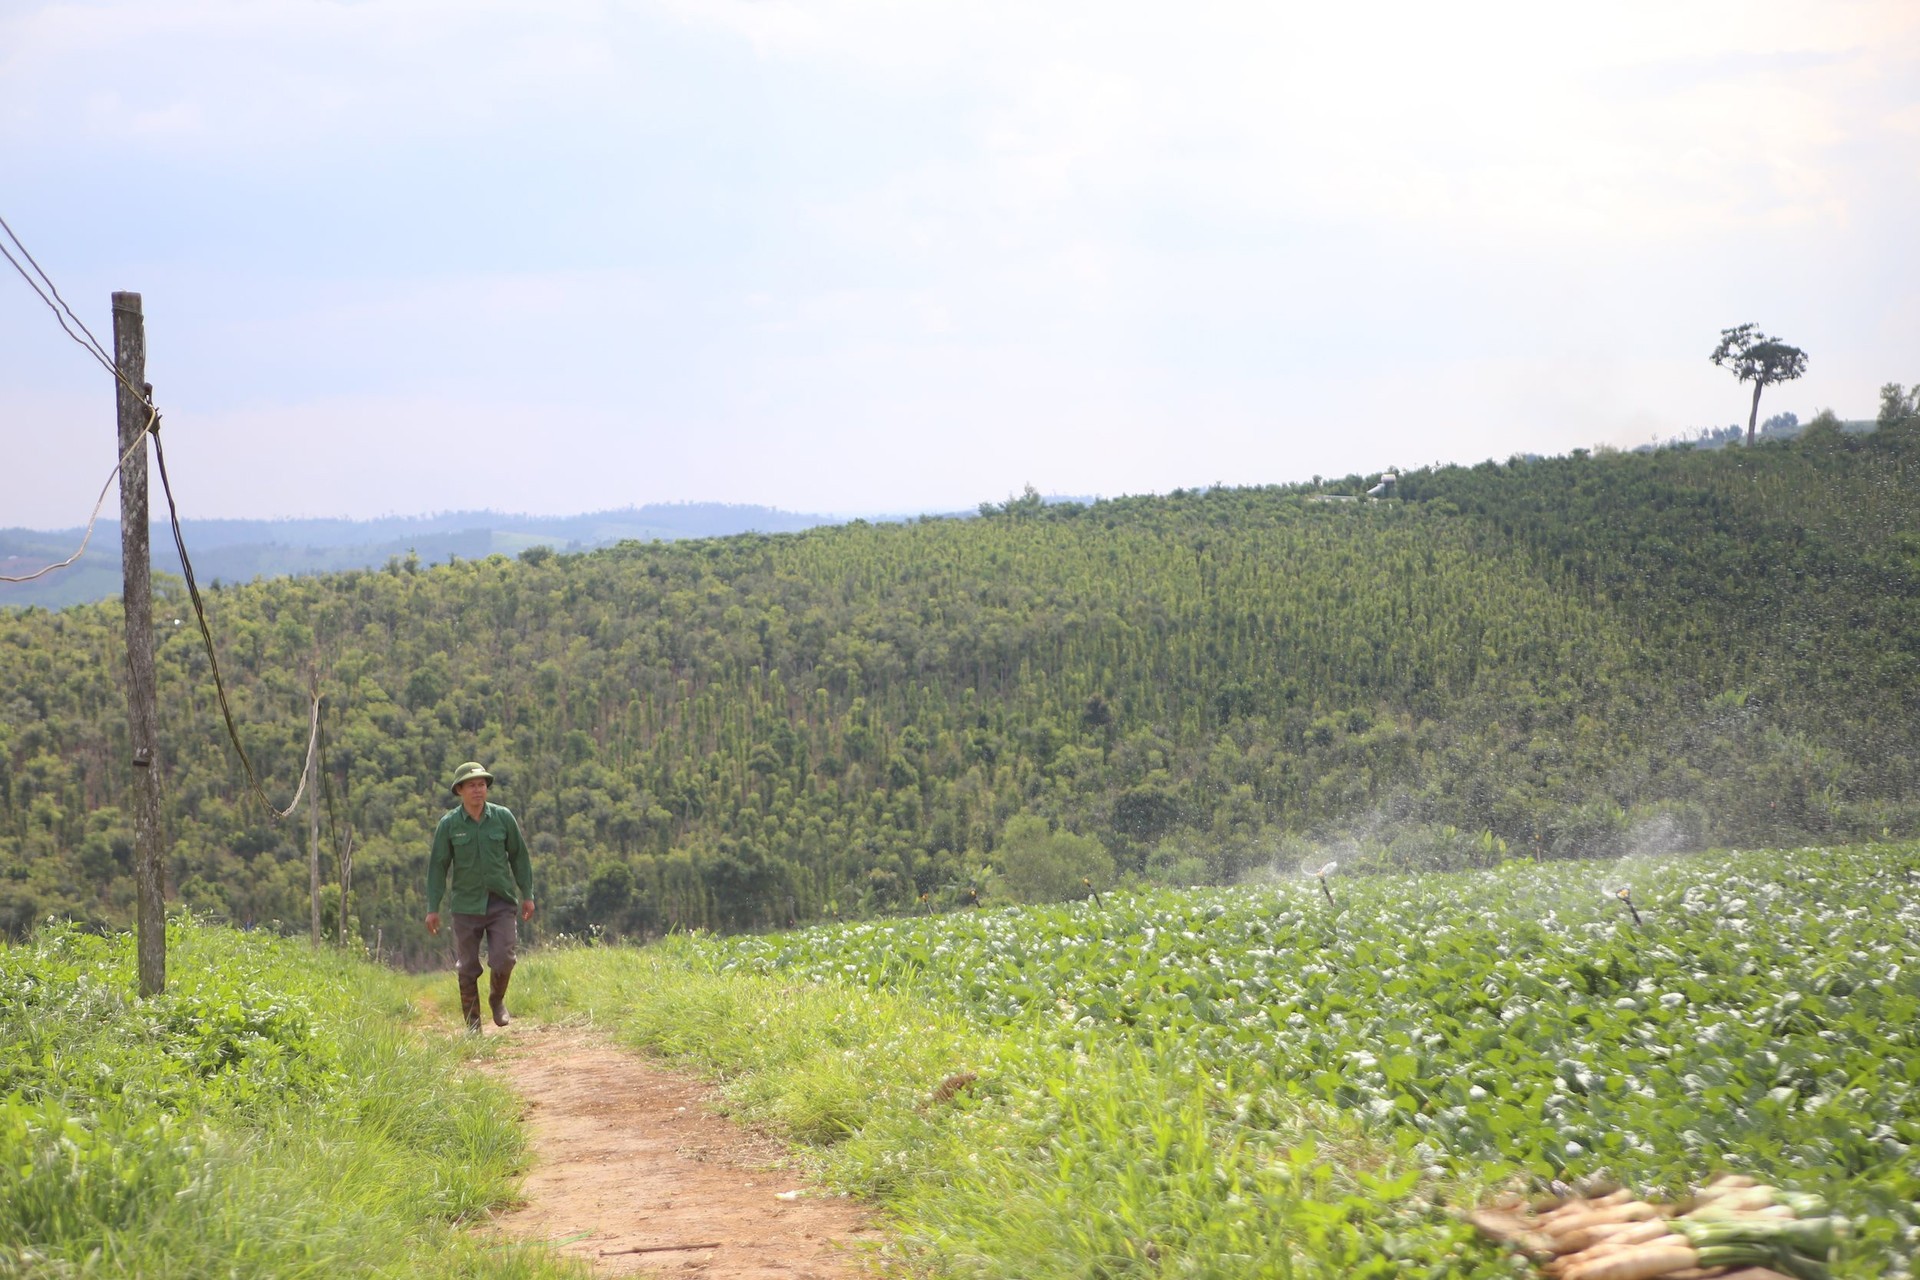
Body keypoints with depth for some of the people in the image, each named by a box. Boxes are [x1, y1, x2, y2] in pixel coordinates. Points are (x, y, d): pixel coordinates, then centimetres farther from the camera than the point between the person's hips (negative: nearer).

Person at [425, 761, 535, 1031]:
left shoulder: (503, 817, 0)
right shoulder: (449, 824, -2)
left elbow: (519, 856, 8)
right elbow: (438, 866, 3)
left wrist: (527, 895, 8)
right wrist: (433, 908, 1)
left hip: (502, 902, 0)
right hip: (466, 905, 0)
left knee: (503, 960, -10)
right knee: (467, 968, 2)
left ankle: (497, 999, 21)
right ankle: (472, 1024, 15)